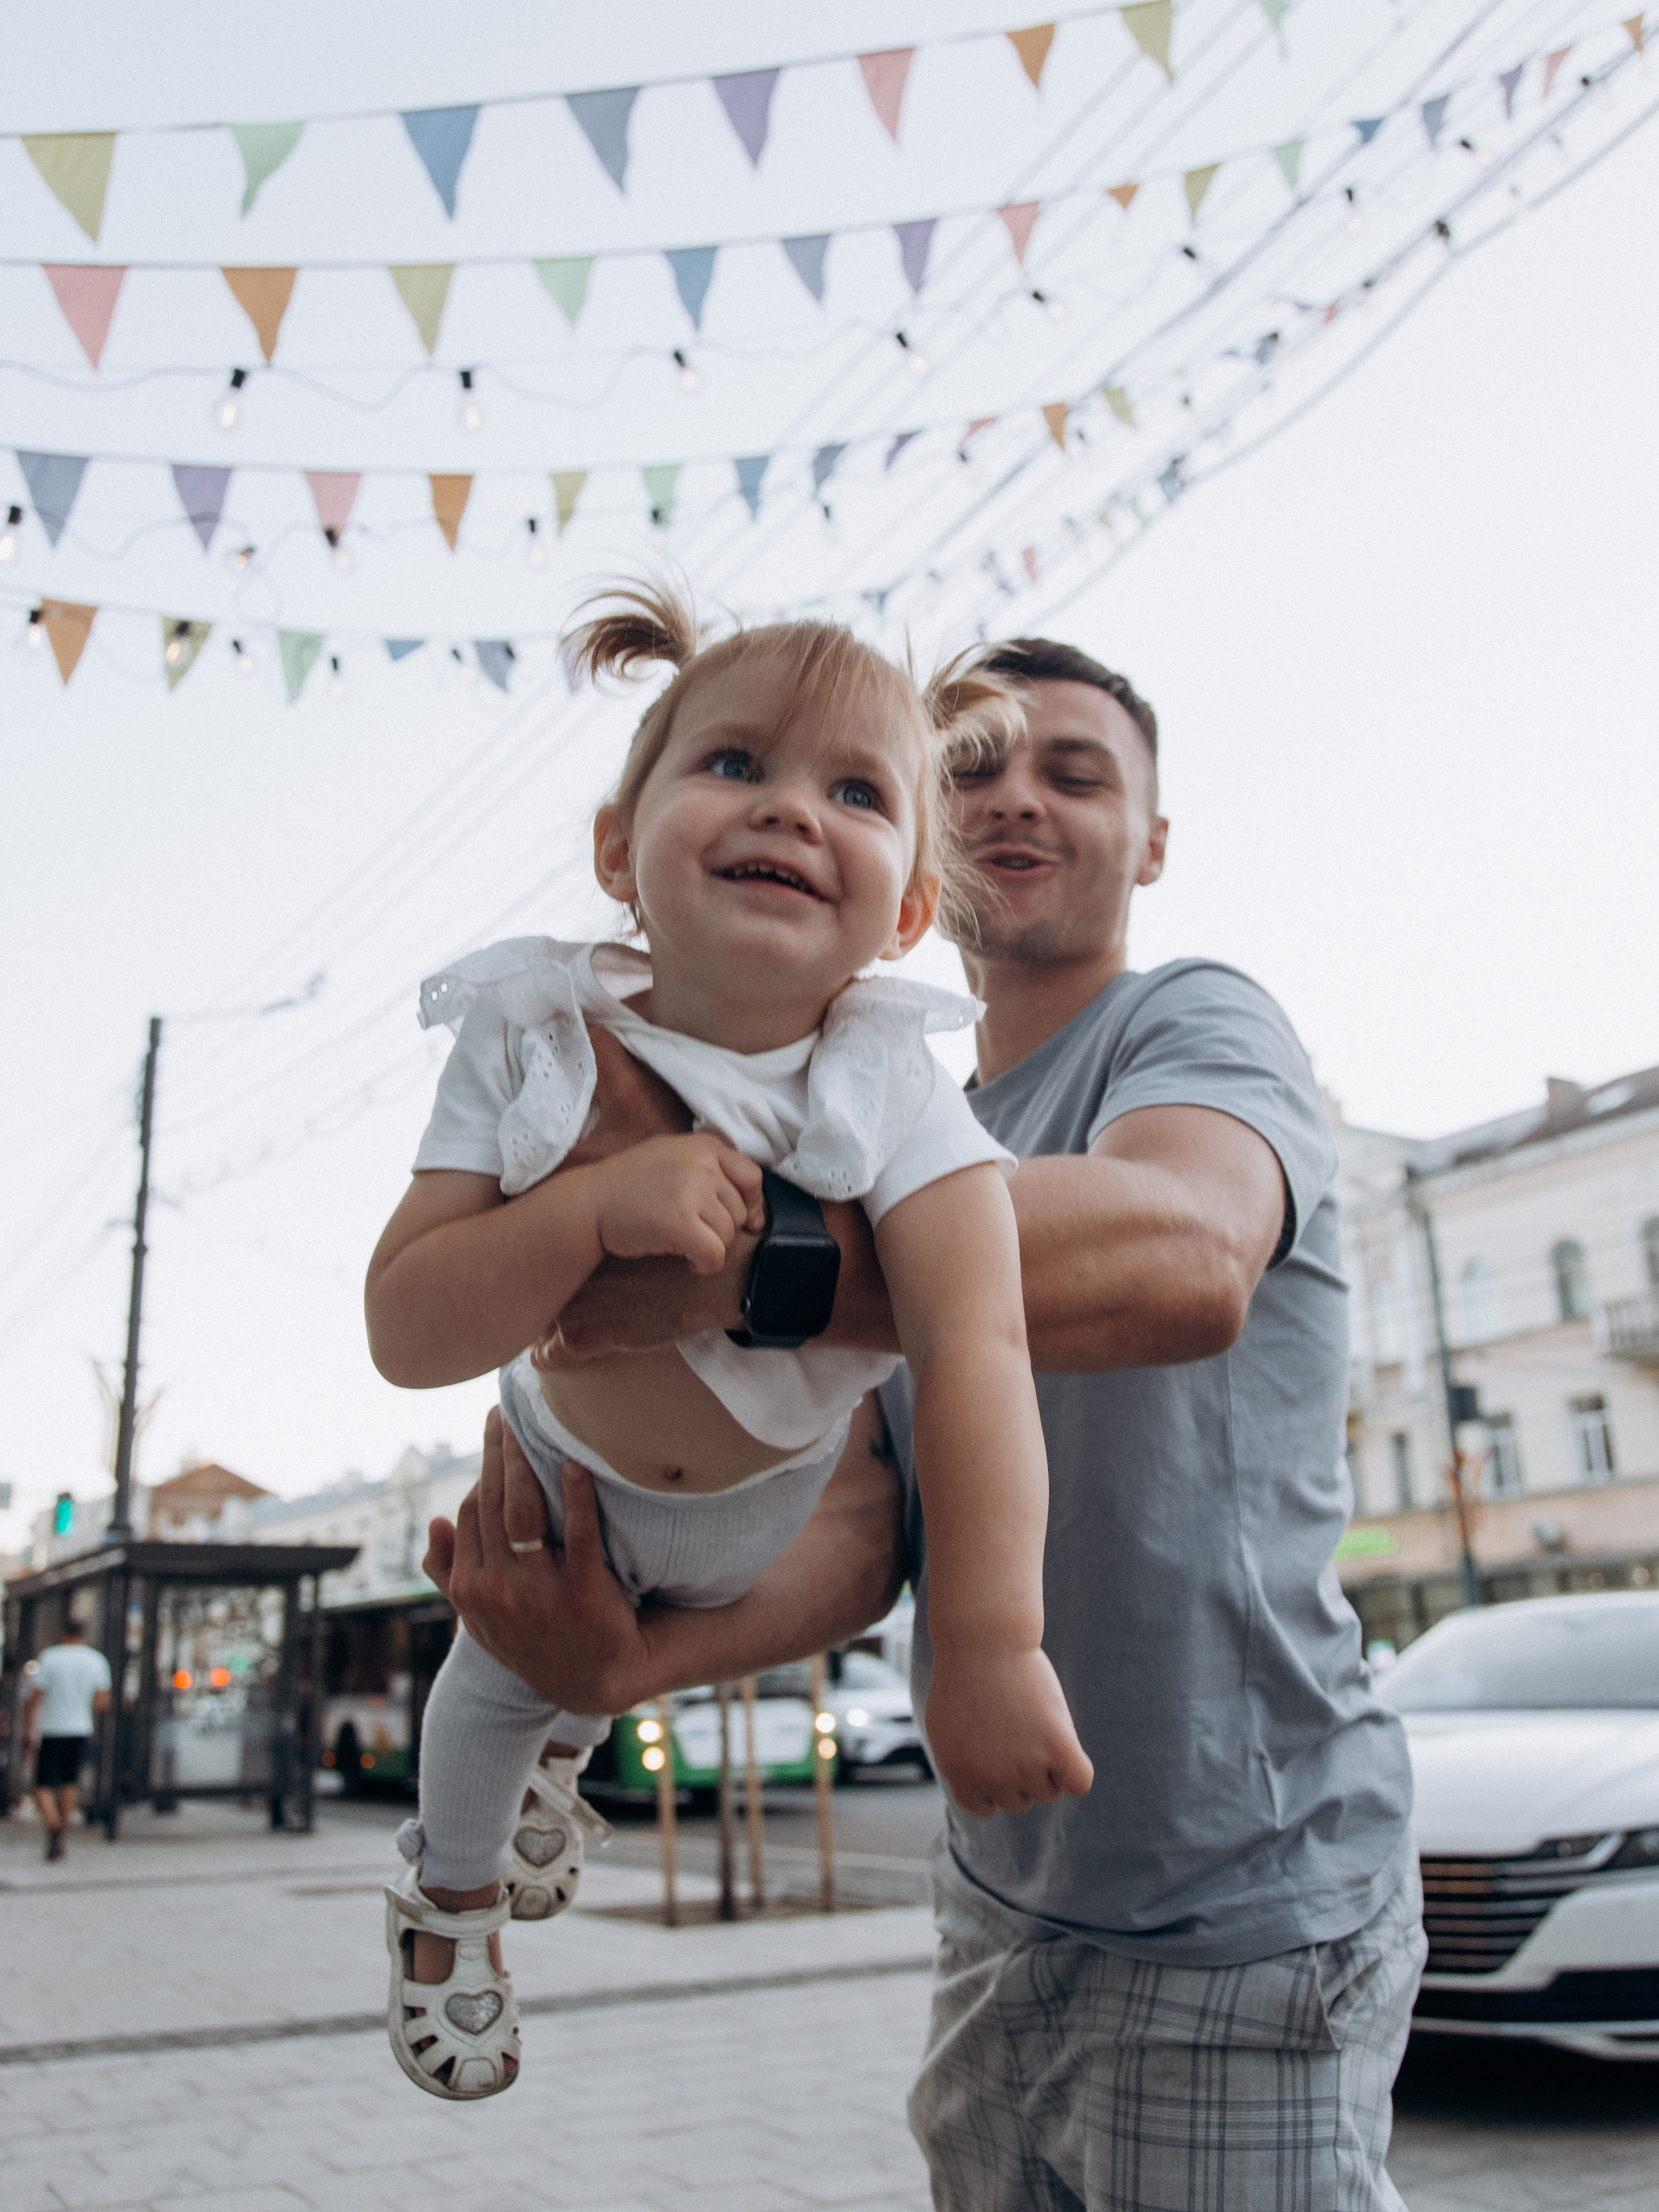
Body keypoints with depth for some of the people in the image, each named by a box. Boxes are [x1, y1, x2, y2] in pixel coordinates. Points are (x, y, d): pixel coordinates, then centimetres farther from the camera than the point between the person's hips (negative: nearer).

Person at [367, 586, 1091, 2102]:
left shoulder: (890, 1083, -34)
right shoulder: (540, 1051, -31)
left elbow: (972, 1344, -45)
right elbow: (405, 1333, -34)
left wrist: (990, 1645, -54)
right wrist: (598, 1208, -50)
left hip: (782, 1483, 1)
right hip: (571, 1465, -1)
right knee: (504, 1676, 23)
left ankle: (564, 1745, 70)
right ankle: (450, 1890, 58)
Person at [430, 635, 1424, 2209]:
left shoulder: (1199, 1023, -12)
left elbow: (1187, 1257, -38)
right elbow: (860, 1534, -2)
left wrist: (726, 1255, -46)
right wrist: (637, 1655, -22)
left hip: (1242, 1921, -6)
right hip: (1006, 1901, 7)